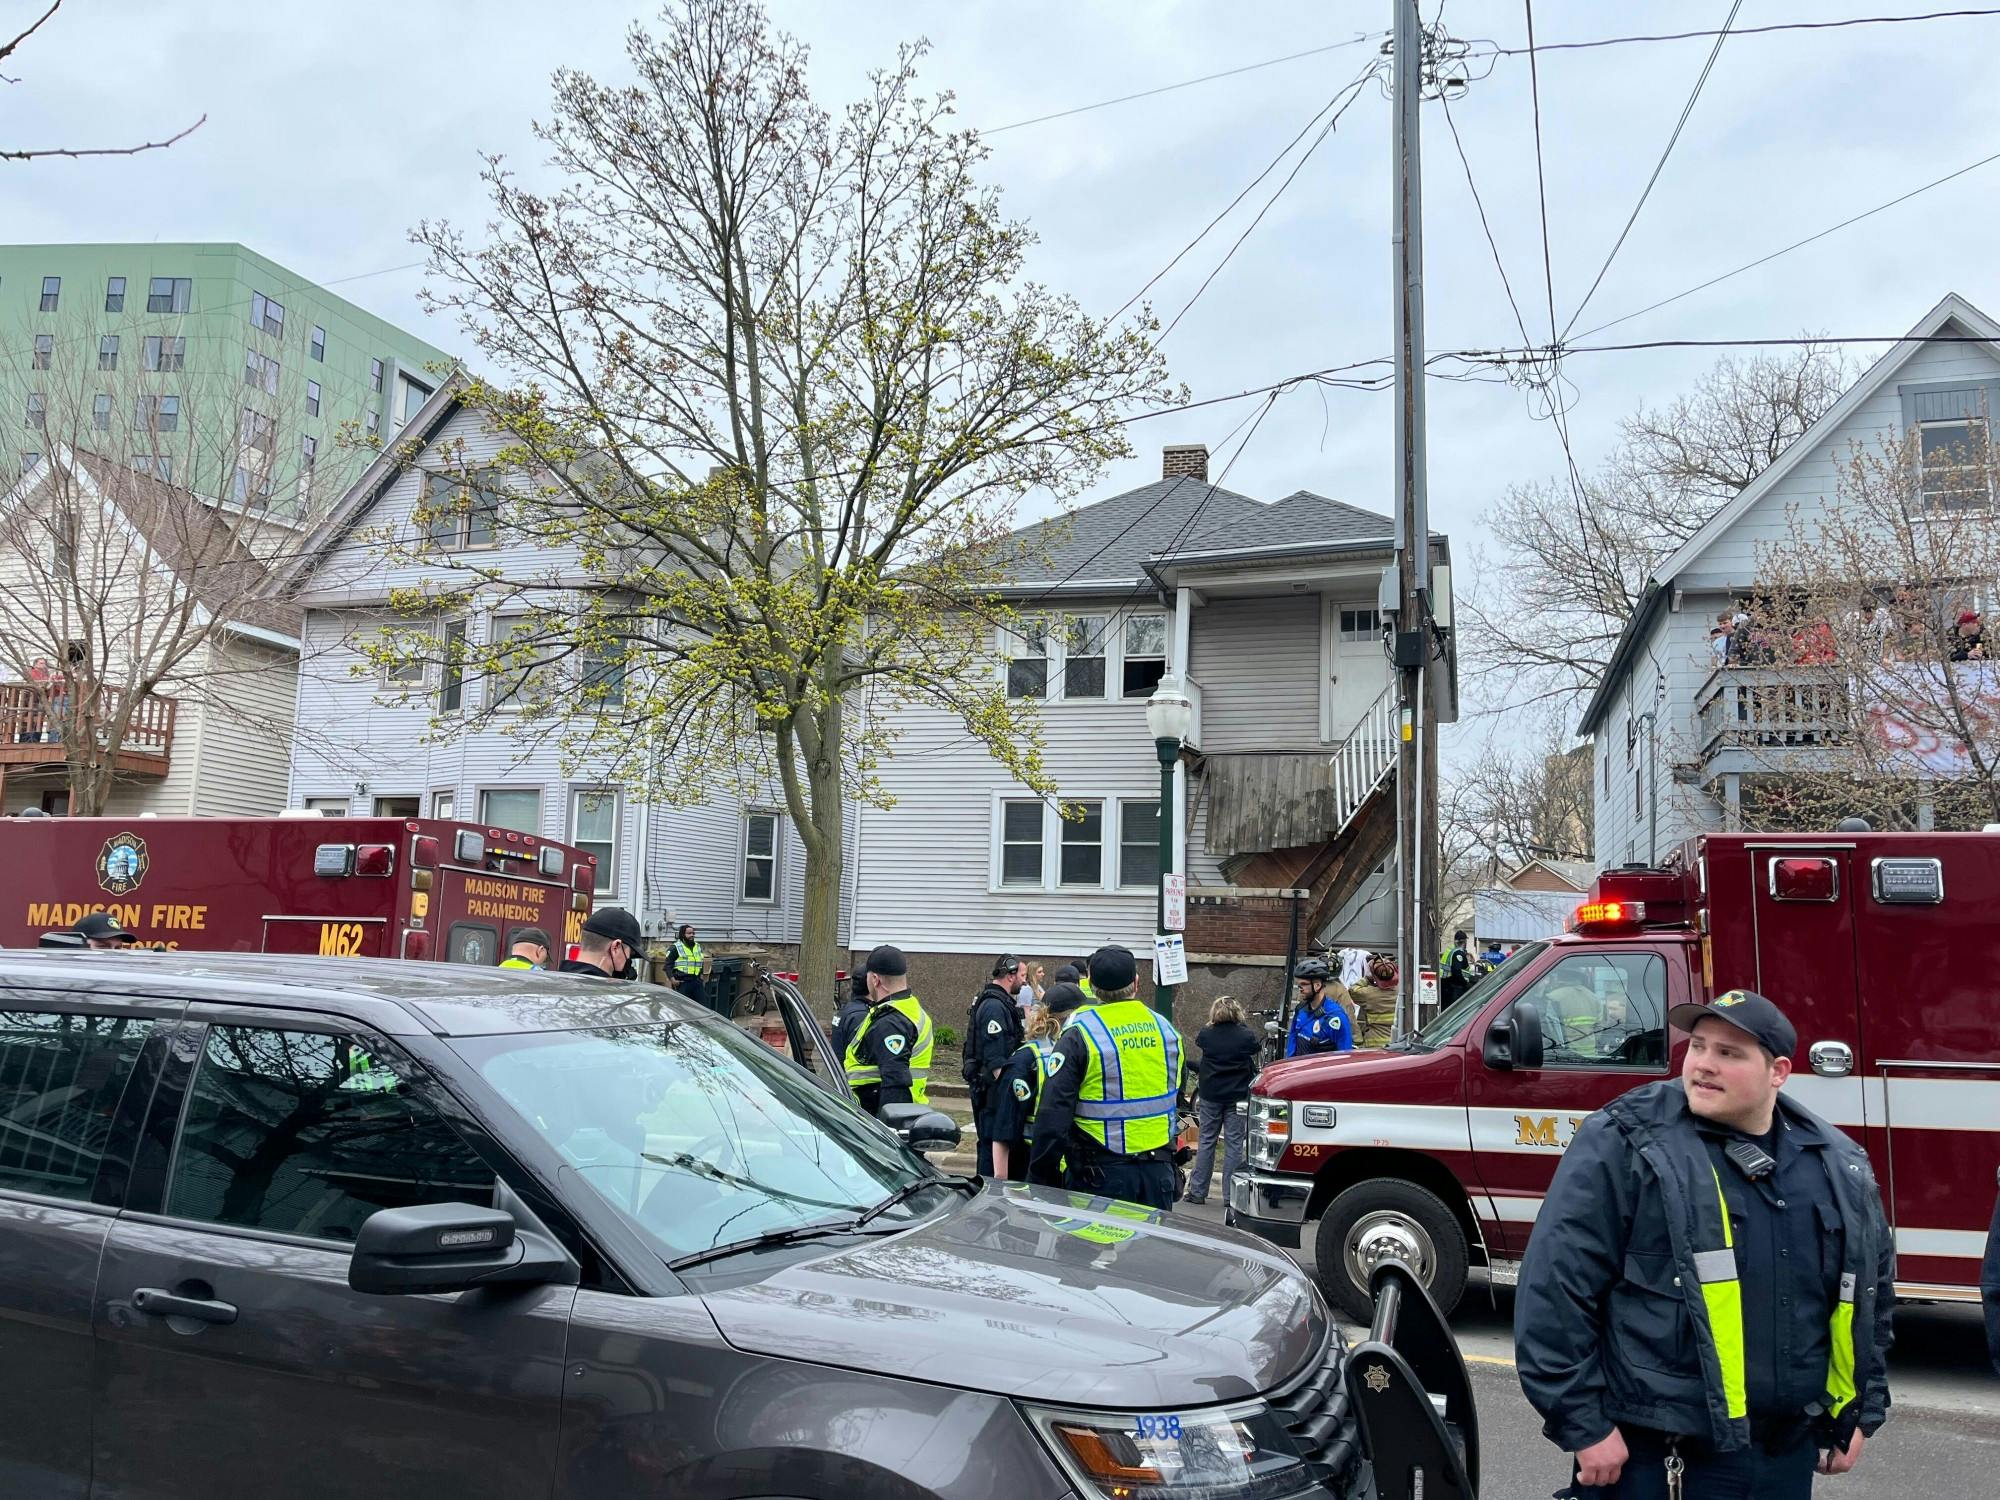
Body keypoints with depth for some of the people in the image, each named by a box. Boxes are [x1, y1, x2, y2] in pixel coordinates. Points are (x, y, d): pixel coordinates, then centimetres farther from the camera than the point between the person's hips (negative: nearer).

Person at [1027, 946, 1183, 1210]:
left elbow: (1053, 1115, -13)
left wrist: (1040, 1180, -7)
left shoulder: (1079, 1036, -11)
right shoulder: (1166, 1030, 6)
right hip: (1158, 1173, 5)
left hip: (1101, 1173, -5)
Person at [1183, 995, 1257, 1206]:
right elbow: (1254, 1060, 7)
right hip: (1238, 1096, -1)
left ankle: (1197, 1191, 10)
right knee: (1234, 1144, 2)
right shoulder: (1247, 1036, -8)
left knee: (1205, 1141, 9)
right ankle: (1230, 1195, 2)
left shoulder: (1206, 1034, -5)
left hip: (1210, 1095, 1)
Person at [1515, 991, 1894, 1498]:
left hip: (1788, 1455, 5)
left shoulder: (1838, 1168, 6)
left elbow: (1872, 1288, 21)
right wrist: (1583, 1425, -15)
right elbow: (1556, 1285, -15)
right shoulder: (1625, 1145, -13)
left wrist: (1860, 1412, 19)